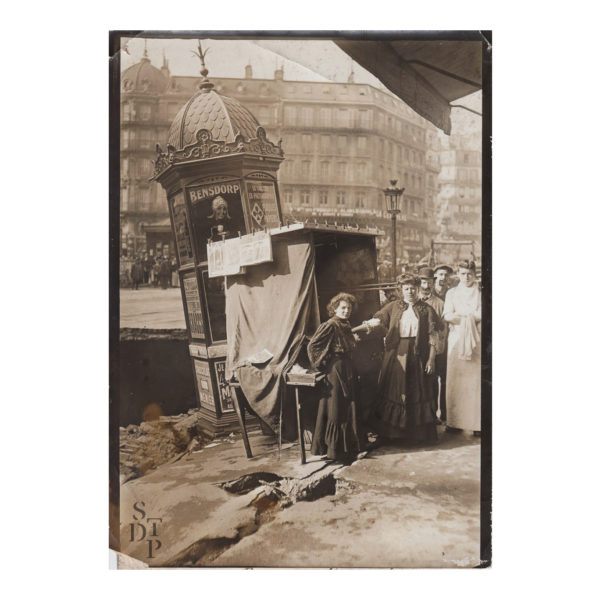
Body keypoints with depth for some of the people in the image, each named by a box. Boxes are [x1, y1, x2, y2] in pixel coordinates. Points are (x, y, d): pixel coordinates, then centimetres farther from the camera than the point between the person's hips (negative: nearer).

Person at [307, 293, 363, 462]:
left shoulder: (345, 326, 12)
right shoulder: (330, 325, -15)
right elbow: (312, 346, -18)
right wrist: (320, 364, -13)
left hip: (347, 370, 9)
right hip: (335, 371, -9)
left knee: (348, 408, 14)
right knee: (336, 410, -2)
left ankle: (348, 446, 25)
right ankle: (334, 448, 9)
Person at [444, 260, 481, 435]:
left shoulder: (480, 293, 10)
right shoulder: (451, 293, 14)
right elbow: (447, 316, 2)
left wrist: (460, 314, -7)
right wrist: (472, 315, -10)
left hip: (476, 341, -1)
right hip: (456, 340, 1)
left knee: (475, 380, -5)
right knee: (455, 381, -2)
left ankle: (475, 422, 1)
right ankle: (454, 420, 4)